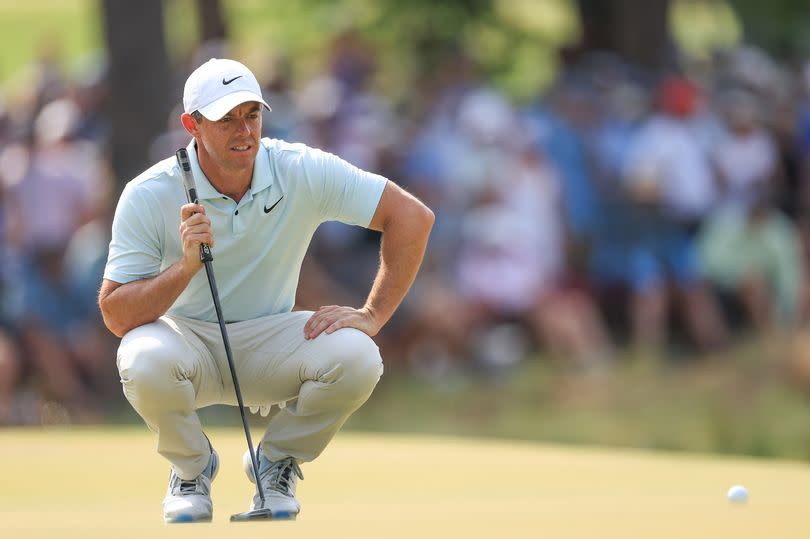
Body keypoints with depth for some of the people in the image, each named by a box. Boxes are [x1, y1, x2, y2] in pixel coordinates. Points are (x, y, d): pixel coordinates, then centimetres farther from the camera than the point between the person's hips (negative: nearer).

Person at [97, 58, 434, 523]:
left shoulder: (303, 172, -15)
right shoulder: (149, 196, -17)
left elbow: (413, 216, -11)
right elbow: (116, 315, -20)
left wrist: (373, 315, -16)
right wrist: (186, 266, -35)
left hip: (269, 346, 1)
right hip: (189, 340, -1)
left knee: (356, 358, -29)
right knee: (146, 360, -37)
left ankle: (278, 463, 3)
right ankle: (192, 466, -1)